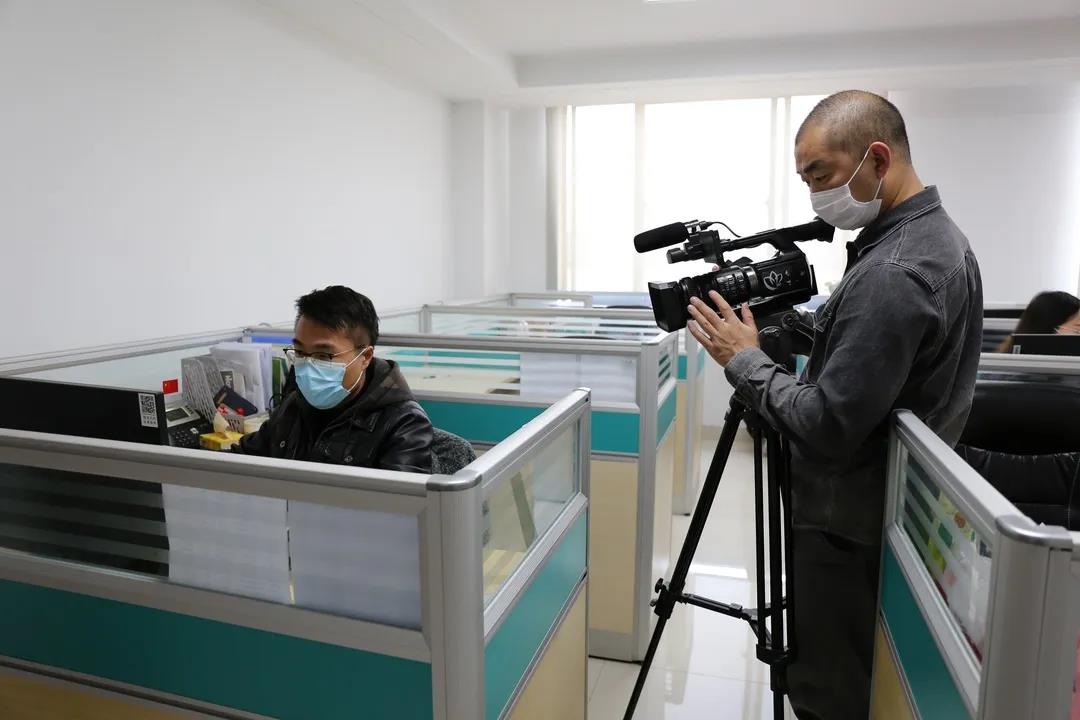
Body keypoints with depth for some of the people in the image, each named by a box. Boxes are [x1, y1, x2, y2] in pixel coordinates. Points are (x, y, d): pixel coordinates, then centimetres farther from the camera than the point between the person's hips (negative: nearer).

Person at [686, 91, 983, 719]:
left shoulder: (891, 273, -27)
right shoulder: (939, 238, 6)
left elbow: (827, 427, -27)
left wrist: (745, 360, -16)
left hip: (849, 525, -10)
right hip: (901, 509, 10)